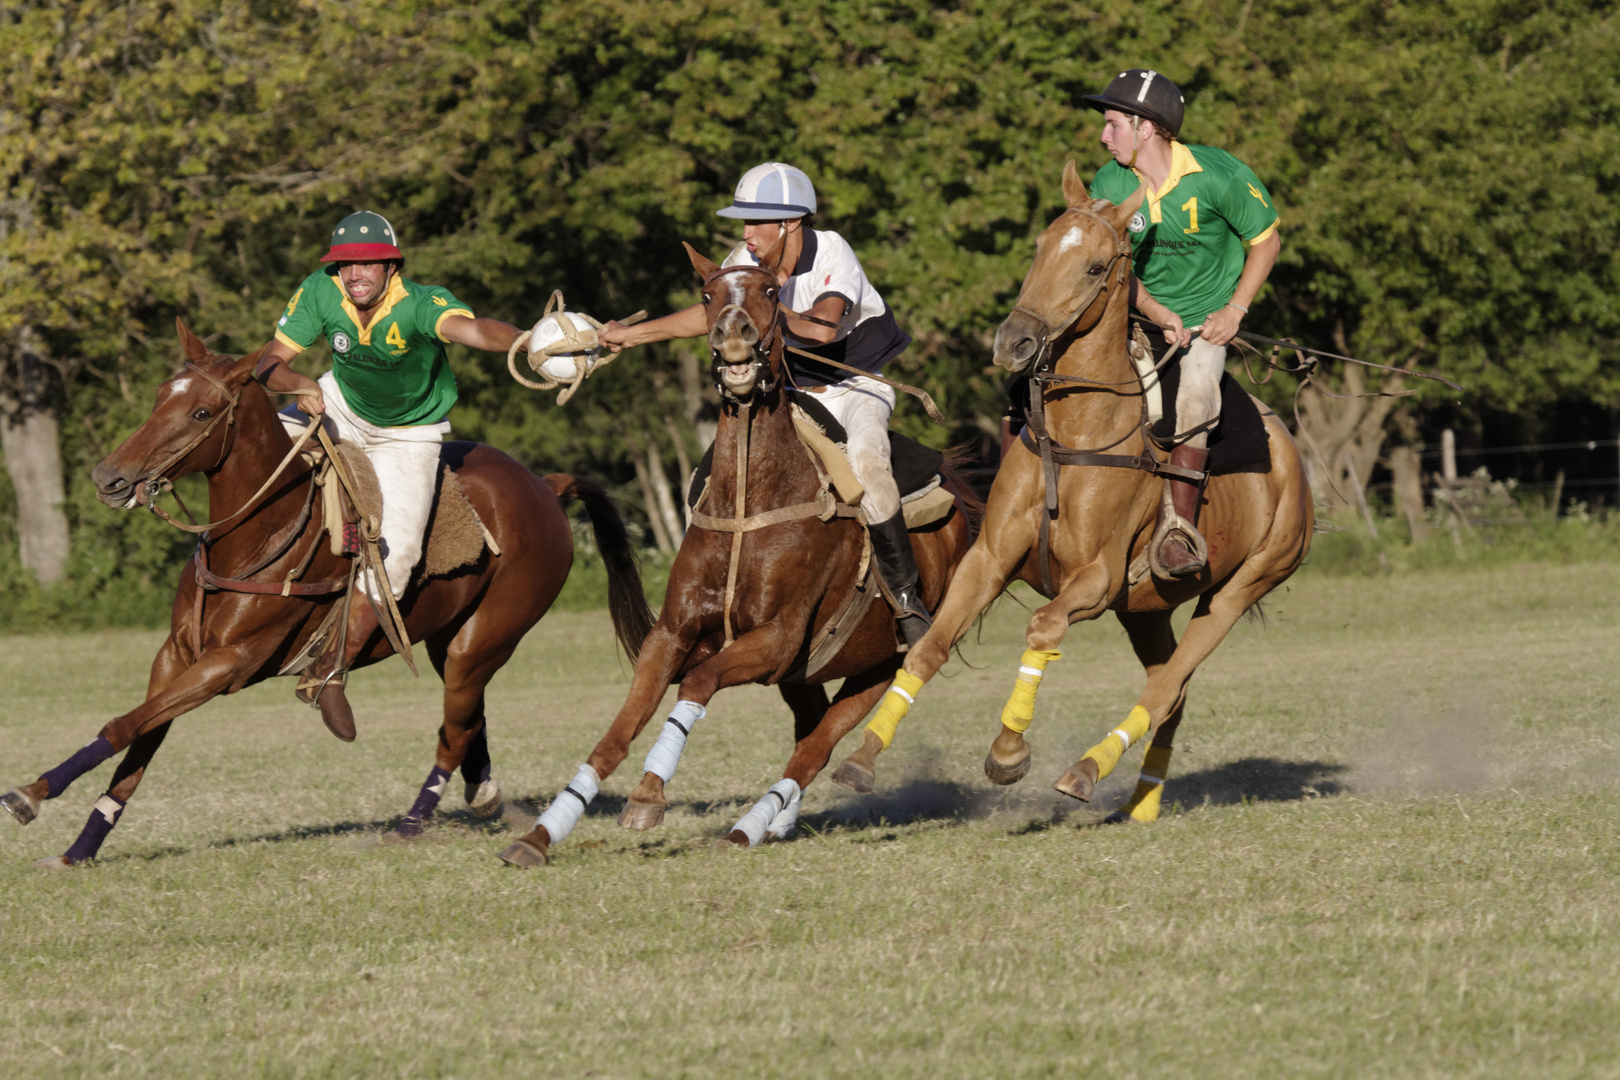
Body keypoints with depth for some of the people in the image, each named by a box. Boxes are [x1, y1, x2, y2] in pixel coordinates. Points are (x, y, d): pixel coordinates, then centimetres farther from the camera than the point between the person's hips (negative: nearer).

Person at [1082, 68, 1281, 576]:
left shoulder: (1221, 177, -16)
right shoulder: (1108, 186, -7)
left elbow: (1266, 241, -4)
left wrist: (1235, 310, -13)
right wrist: (1157, 313, -20)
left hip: (1207, 323, -4)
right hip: (1140, 320, 4)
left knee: (1195, 398, -28)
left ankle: (1180, 529, -23)